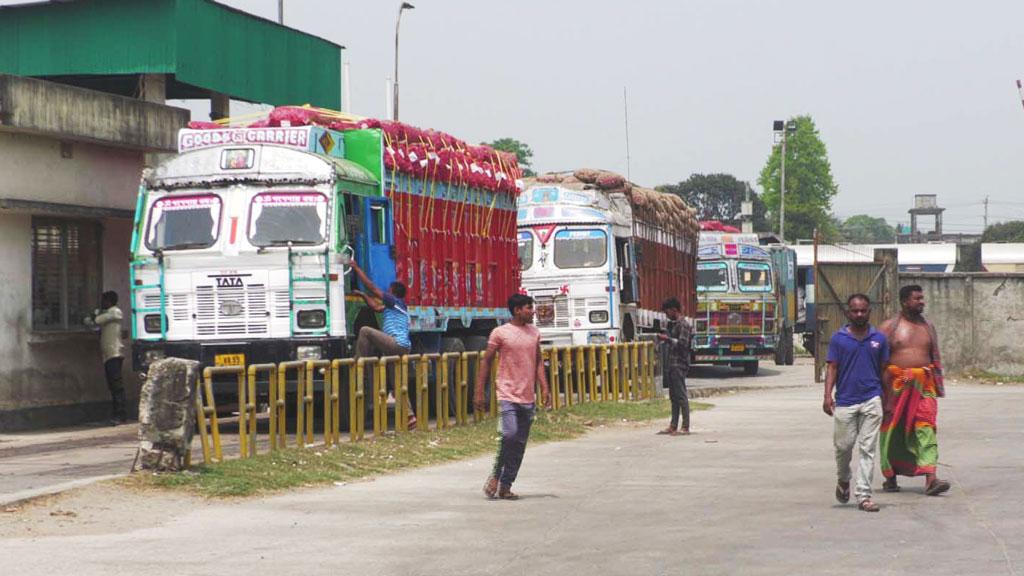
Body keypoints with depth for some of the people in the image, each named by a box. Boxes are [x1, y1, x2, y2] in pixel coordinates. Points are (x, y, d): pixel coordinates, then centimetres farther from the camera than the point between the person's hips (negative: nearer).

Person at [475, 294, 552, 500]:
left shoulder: (534, 333, 12)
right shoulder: (500, 333, -4)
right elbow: (486, 362, -1)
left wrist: (545, 389, 6)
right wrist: (479, 392, -4)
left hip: (528, 397, 5)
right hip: (508, 394, -5)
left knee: (520, 443, 4)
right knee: (509, 434, -21)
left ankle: (505, 486, 11)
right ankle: (495, 475, -1)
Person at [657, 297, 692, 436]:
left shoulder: (683, 325, -11)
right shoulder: (673, 324, 19)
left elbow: (682, 343, -19)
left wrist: (667, 339, -14)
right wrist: (665, 338, 13)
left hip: (679, 364, -10)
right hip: (671, 364, 10)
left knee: (681, 396, -9)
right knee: (673, 396, 11)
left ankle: (685, 427, -8)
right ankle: (673, 426, 15)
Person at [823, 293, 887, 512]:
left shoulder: (879, 339, 8)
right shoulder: (838, 338, 3)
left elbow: (884, 370, 13)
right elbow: (832, 368, 2)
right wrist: (828, 396, -10)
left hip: (871, 401, 1)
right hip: (845, 401, -1)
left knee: (867, 449, -3)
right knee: (843, 445, 3)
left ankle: (863, 495, -2)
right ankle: (843, 480, 33)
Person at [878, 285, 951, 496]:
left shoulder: (928, 327, 14)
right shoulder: (890, 327, 1)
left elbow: (936, 358, 19)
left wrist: (939, 385, 13)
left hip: (923, 385, 2)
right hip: (896, 385, -2)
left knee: (926, 427, -11)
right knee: (893, 431, 5)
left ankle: (930, 479, -21)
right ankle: (890, 477, 20)